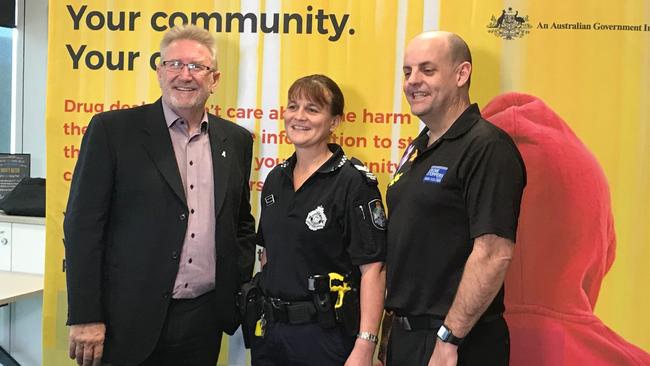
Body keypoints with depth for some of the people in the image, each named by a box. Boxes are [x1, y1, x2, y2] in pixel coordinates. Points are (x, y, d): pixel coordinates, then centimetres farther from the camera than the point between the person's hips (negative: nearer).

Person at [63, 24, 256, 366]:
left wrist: (242, 293, 9)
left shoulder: (236, 140, 7)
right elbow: (83, 225, -8)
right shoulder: (112, 130, -6)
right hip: (130, 320, -3)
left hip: (206, 318, 4)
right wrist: (85, 318, -11)